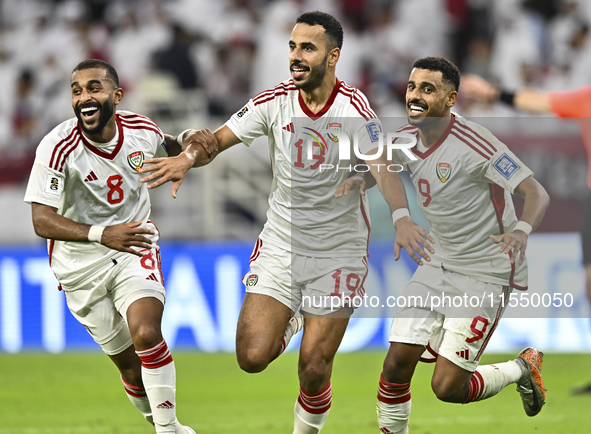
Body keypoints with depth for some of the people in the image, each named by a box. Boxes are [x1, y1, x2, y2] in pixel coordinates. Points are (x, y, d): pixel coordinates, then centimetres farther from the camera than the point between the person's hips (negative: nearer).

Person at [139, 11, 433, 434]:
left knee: (314, 368, -6)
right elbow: (216, 141, -1)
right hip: (280, 245, 3)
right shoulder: (275, 101, -6)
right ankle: (290, 321, 27)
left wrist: (402, 219, -46)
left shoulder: (353, 107, -15)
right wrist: (189, 156, -25)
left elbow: (383, 168, -27)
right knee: (252, 357, -7)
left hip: (339, 252, -3)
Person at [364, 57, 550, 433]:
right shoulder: (407, 139, -1)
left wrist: (522, 230, -44)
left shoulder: (473, 144, -23)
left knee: (447, 387, -9)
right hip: (440, 265, 6)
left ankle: (521, 369, 19)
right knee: (396, 365, -5)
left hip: (487, 274, -6)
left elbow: (537, 194, -25)